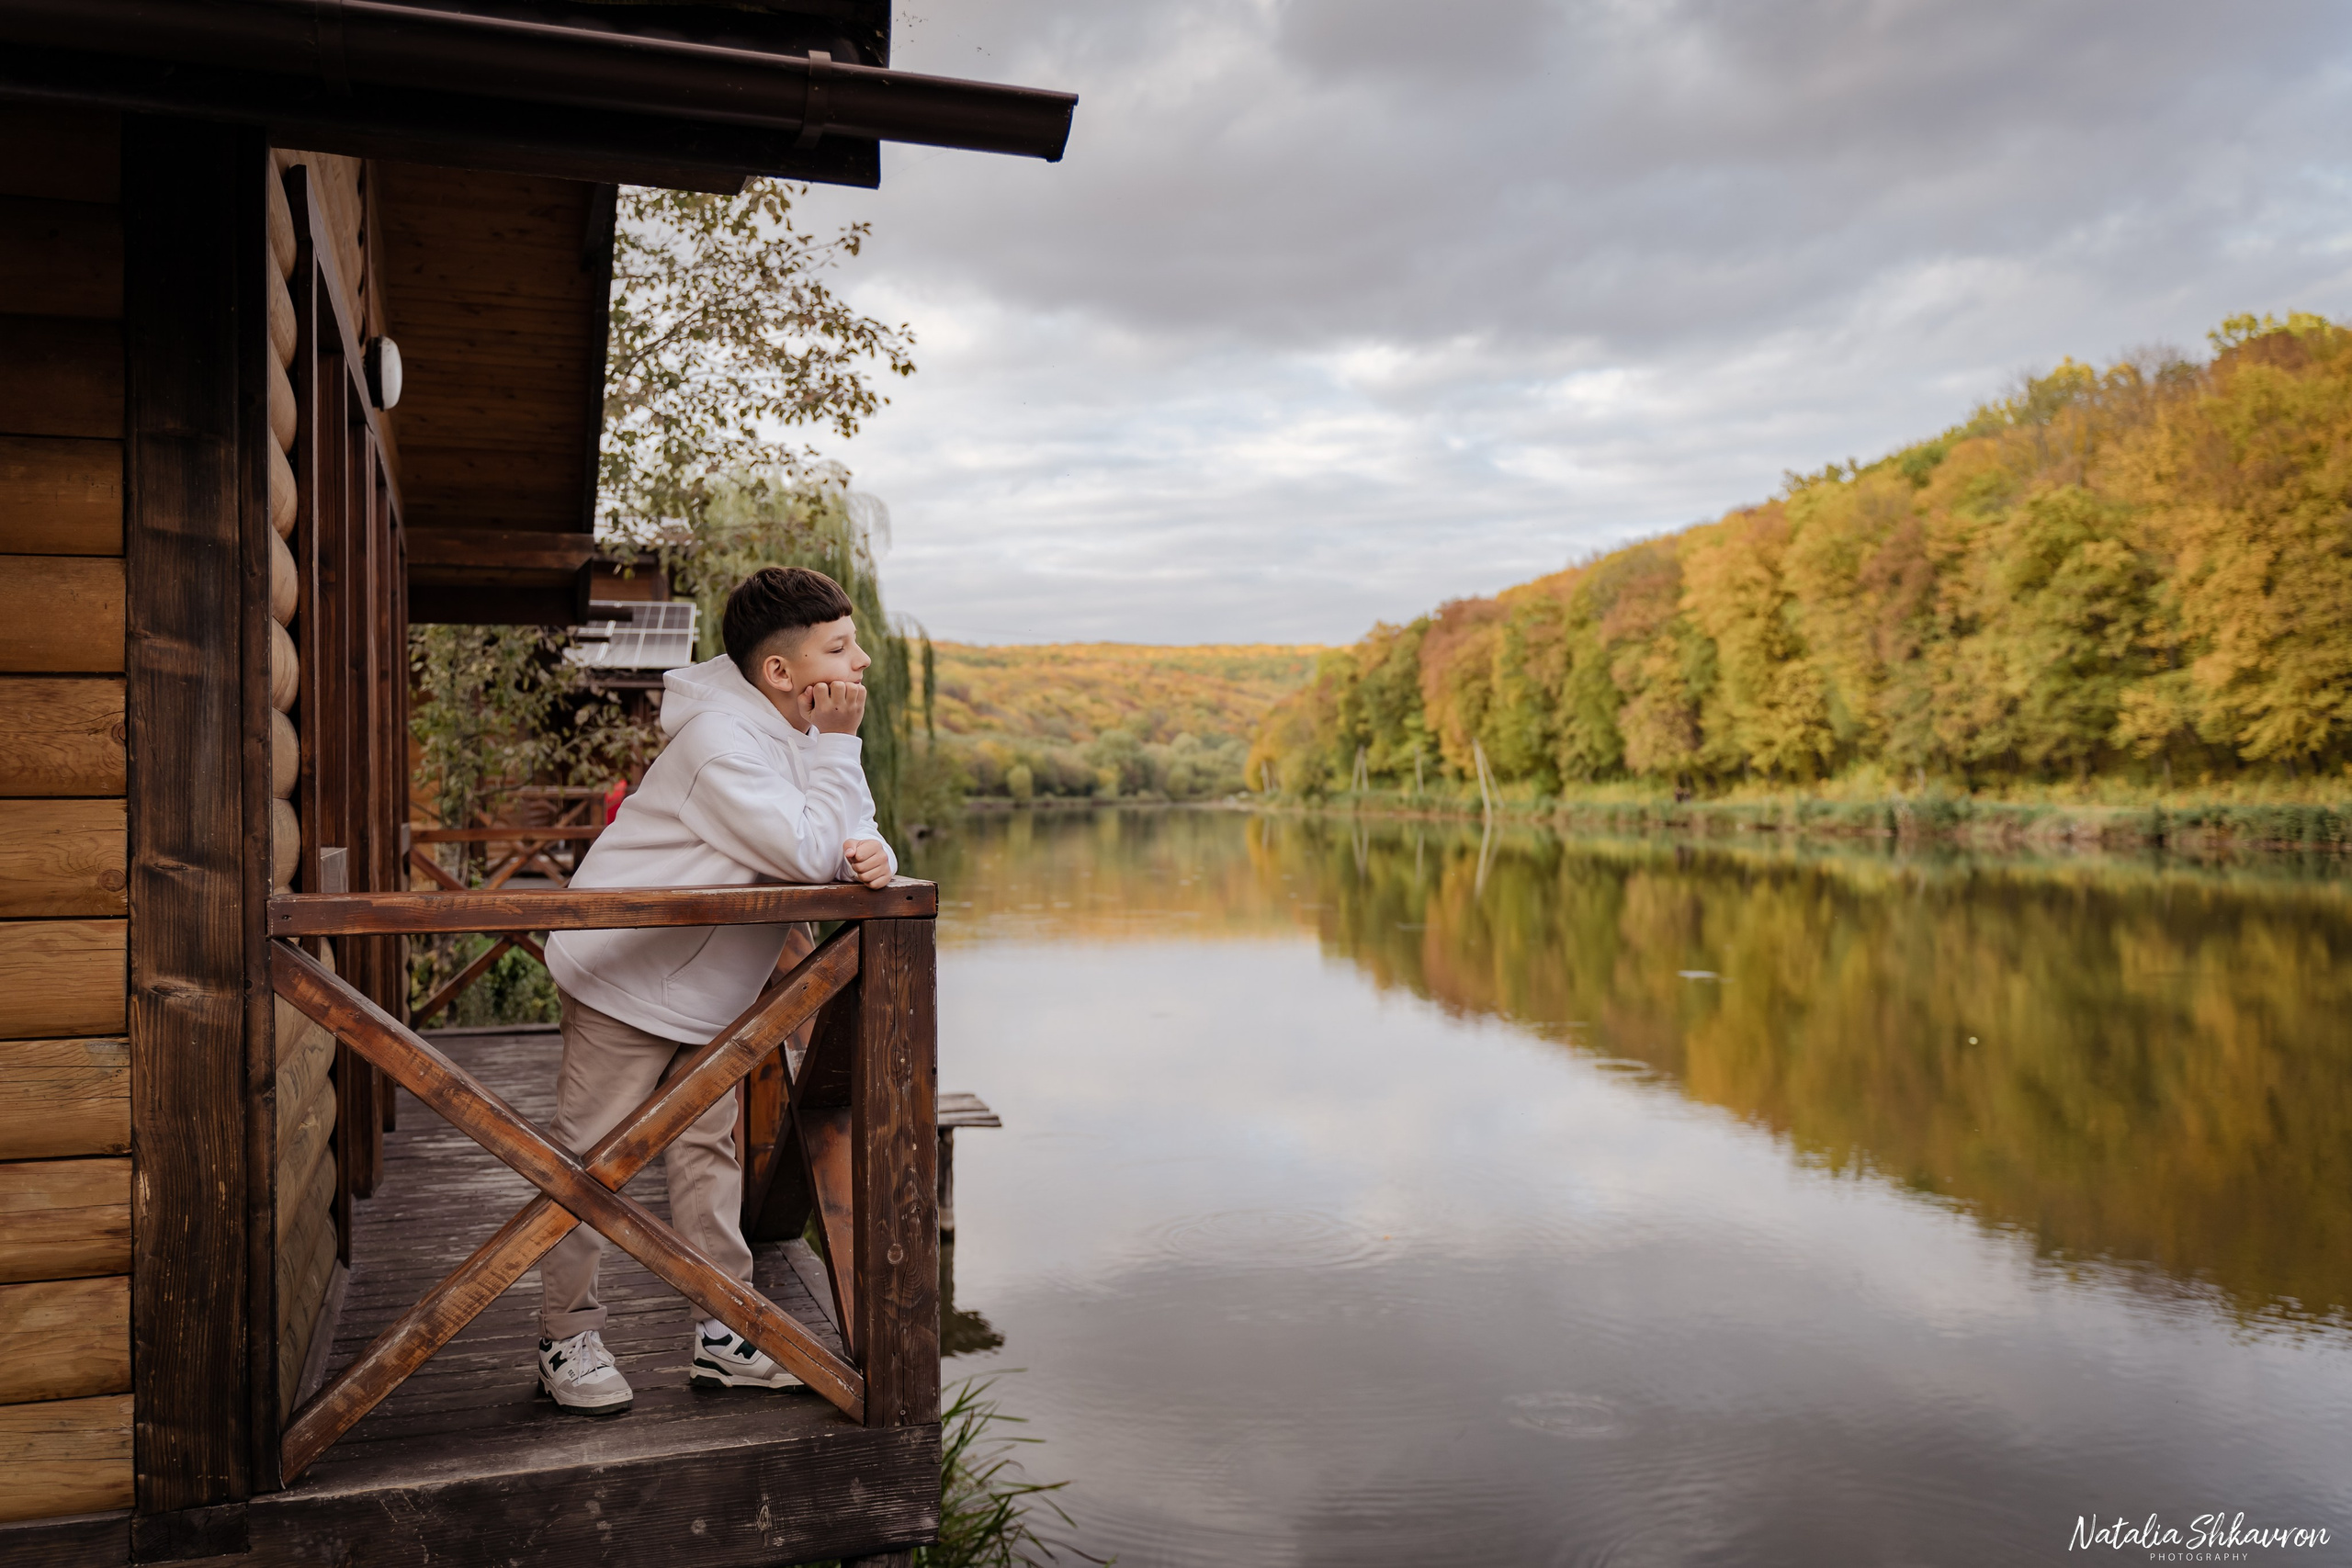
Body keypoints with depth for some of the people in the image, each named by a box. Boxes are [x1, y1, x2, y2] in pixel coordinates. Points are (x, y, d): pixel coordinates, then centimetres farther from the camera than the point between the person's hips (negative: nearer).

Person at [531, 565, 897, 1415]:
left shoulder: (803, 734, 3)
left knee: (709, 1149, 11)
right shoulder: (721, 741, -25)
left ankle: (724, 1337, 19)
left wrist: (869, 855, -19)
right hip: (624, 979, -8)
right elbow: (805, 852, -30)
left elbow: (846, 839, 5)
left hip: (708, 994, 9)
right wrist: (837, 746, -23)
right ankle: (567, 1341, 17)